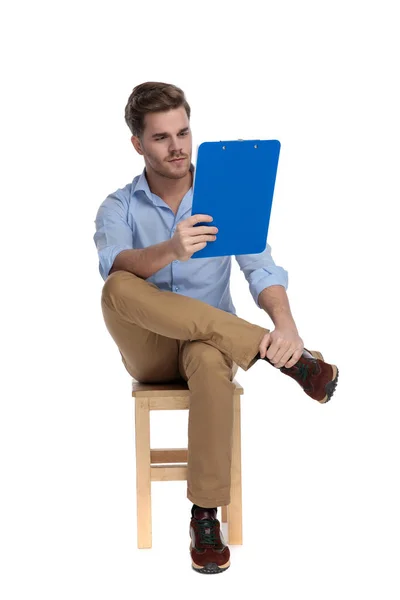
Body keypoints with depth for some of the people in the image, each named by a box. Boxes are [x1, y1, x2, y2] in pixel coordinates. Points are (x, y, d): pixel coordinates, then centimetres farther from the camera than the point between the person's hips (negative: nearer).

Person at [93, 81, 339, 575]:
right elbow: (115, 266, -23)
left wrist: (286, 325, -33)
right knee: (118, 290, -34)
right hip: (149, 351, 1)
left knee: (210, 359, -40)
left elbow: (261, 270, -11)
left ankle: (206, 517, -29)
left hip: (209, 342, 0)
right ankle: (276, 354, -33)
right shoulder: (117, 208, 1)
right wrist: (171, 250, -46)